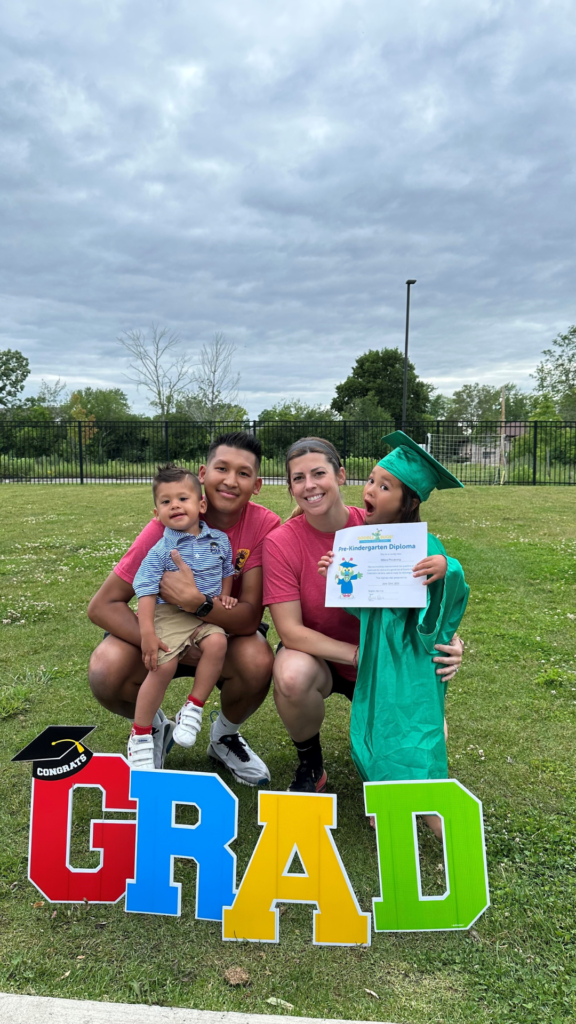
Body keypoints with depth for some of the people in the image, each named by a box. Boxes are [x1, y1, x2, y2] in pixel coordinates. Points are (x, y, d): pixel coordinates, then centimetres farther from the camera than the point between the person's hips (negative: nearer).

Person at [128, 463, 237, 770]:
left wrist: (224, 595, 5)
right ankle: (140, 735, 1)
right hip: (170, 614, -3)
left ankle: (193, 709, -9)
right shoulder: (161, 550, -8)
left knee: (217, 642, -28)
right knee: (163, 665, -20)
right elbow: (146, 591, -11)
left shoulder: (218, 540, 5)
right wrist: (147, 633, -19)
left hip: (207, 613, 3)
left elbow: (227, 571, 23)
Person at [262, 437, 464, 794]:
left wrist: (448, 642, -28)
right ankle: (310, 764, -2)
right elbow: (290, 631, -20)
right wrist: (361, 654, -30)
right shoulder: (281, 542, -17)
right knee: (292, 676, -35)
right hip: (317, 656, -1)